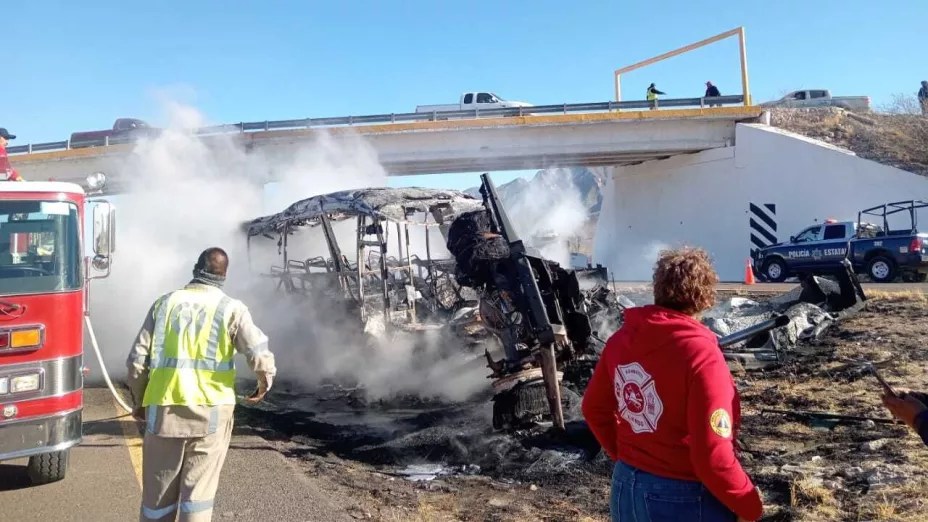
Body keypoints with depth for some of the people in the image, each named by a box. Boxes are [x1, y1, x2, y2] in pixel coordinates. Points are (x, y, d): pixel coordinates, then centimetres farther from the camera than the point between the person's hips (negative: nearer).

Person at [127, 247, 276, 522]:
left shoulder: (165, 302, 6)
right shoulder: (232, 308, -2)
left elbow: (138, 359, 5)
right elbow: (259, 354, -12)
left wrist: (139, 402, 18)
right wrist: (265, 383, 8)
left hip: (164, 409, 3)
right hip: (210, 410, -2)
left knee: (159, 490, 15)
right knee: (198, 490, 6)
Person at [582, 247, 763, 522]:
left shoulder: (621, 339, -4)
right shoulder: (700, 353, -23)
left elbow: (594, 408, 8)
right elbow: (713, 457, -23)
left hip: (626, 490, 6)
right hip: (684, 500, -5)